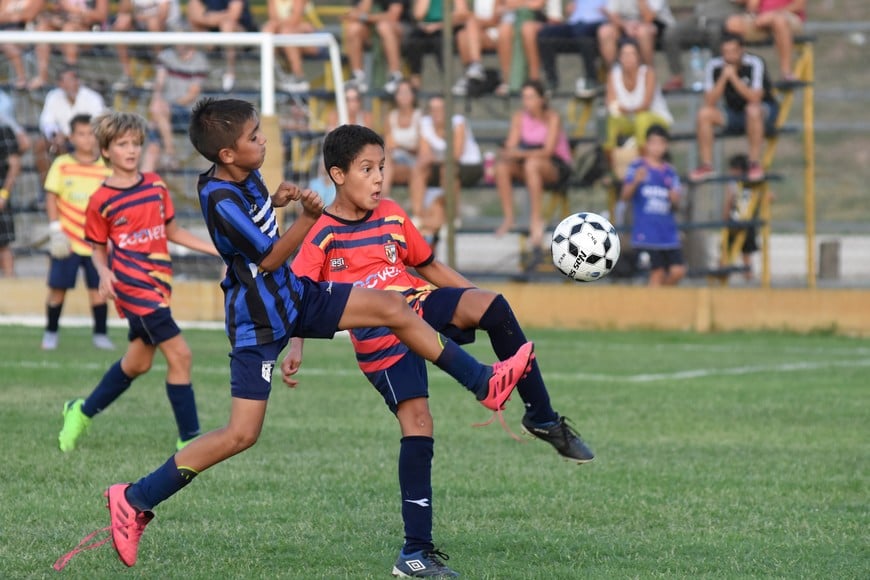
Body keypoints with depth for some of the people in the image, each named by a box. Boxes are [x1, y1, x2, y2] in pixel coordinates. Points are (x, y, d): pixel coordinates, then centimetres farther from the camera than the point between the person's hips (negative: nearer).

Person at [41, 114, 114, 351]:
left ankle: (100, 334, 13)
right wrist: (55, 228, -9)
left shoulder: (106, 168, 1)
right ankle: (51, 333, 17)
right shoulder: (61, 165, -2)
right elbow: (51, 196, -1)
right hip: (66, 241, -1)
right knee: (58, 288, 3)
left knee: (97, 288, 2)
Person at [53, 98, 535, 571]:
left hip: (294, 296, 8)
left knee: (394, 308, 2)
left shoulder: (245, 176, 0)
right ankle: (135, 500, 0)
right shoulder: (221, 200, -26)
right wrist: (308, 217, -27)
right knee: (242, 433, -9)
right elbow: (268, 259, -21)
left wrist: (278, 200, 5)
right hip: (259, 321, -8)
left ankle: (485, 384, 14)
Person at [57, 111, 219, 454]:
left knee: (138, 362, 18)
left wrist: (218, 249, 12)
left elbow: (172, 231, 18)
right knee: (179, 355, -14)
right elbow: (99, 249, 4)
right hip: (132, 286, -7)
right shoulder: (101, 201, -7)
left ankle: (82, 412, 37)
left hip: (158, 284, 7)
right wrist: (104, 273, -17)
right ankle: (189, 441, -8)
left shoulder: (155, 186, 8)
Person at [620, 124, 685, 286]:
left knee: (678, 271, -5)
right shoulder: (637, 167, 1)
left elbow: (676, 203, 14)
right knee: (658, 272, -6)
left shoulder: (670, 171, 13)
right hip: (647, 229, -4)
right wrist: (635, 182, -23)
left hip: (668, 230, 4)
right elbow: (625, 196, -5)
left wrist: (674, 197, -9)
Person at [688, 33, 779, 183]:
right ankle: (706, 166, -15)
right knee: (704, 113, -20)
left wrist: (733, 77, -35)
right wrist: (723, 77, -29)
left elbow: (755, 99, -31)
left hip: (765, 111, -4)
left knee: (753, 109, -39)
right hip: (734, 114, 4)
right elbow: (709, 102, -18)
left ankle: (755, 164, -30)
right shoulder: (714, 66, -12)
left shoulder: (754, 64, -22)